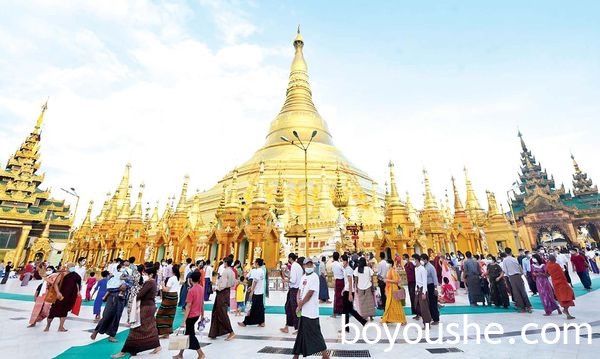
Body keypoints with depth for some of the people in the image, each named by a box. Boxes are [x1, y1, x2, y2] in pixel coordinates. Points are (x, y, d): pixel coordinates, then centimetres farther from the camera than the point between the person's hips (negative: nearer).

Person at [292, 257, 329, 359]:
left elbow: (310, 294, -19)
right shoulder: (303, 277, 9)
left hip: (311, 311, -8)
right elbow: (299, 291, 11)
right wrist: (298, 301, -7)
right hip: (303, 310, 8)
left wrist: (301, 304, -11)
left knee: (315, 333, 0)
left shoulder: (314, 277, -15)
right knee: (302, 332, 19)